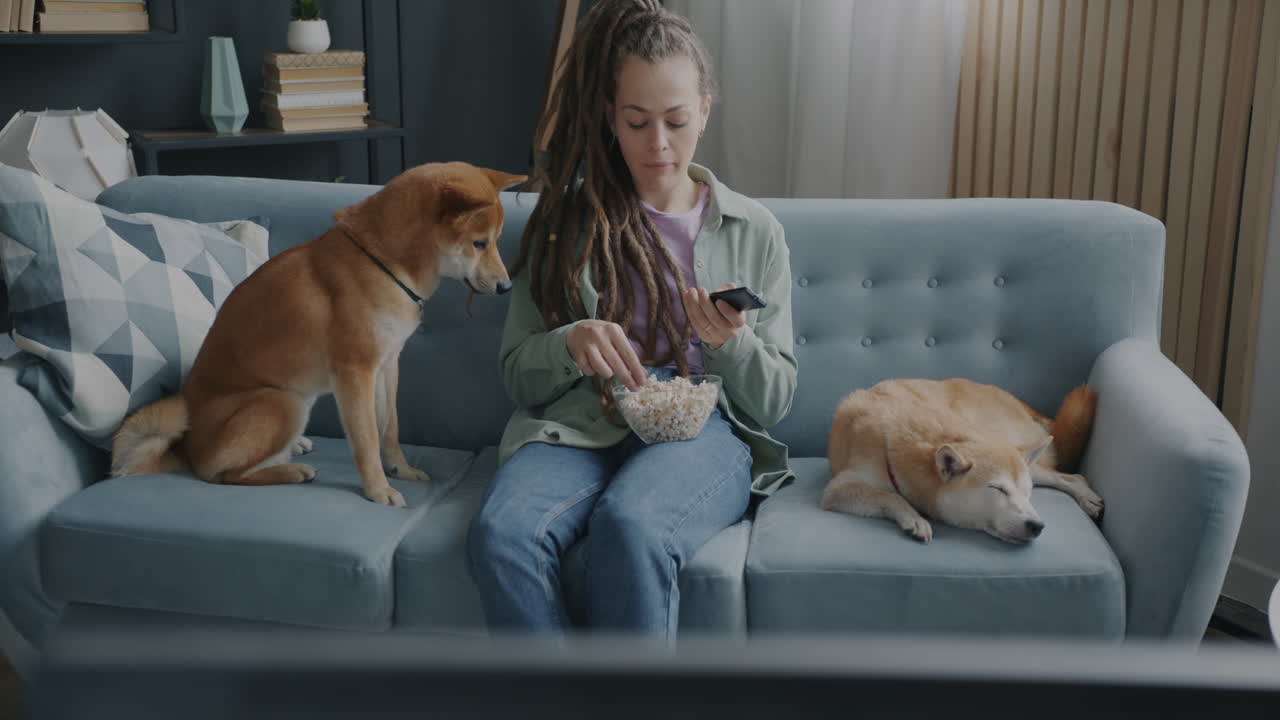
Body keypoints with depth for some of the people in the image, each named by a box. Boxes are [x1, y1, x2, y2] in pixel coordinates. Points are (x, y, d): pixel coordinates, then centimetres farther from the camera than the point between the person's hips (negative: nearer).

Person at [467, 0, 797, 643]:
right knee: (501, 533, -35)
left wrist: (731, 343, -10)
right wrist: (570, 343, -11)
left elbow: (775, 401, 12)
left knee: (629, 526, -38)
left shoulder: (754, 232, 14)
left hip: (702, 429, -1)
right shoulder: (568, 221, 15)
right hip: (576, 427, 1)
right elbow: (517, 376, 12)